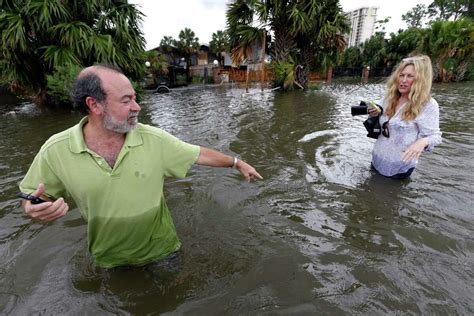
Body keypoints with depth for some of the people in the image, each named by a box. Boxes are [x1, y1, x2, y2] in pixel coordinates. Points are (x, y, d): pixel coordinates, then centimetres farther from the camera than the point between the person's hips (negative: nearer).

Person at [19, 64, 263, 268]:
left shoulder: (154, 138, -20)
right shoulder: (56, 150, -19)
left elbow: (200, 155, -10)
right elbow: (32, 198, -5)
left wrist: (237, 163, -3)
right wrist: (35, 209, -28)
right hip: (110, 261, 1)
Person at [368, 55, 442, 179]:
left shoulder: (428, 105, -18)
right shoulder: (390, 97, 0)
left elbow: (435, 135, -16)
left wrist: (422, 142, -39)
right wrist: (375, 115, -11)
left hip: (399, 166, -5)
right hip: (378, 159, 6)